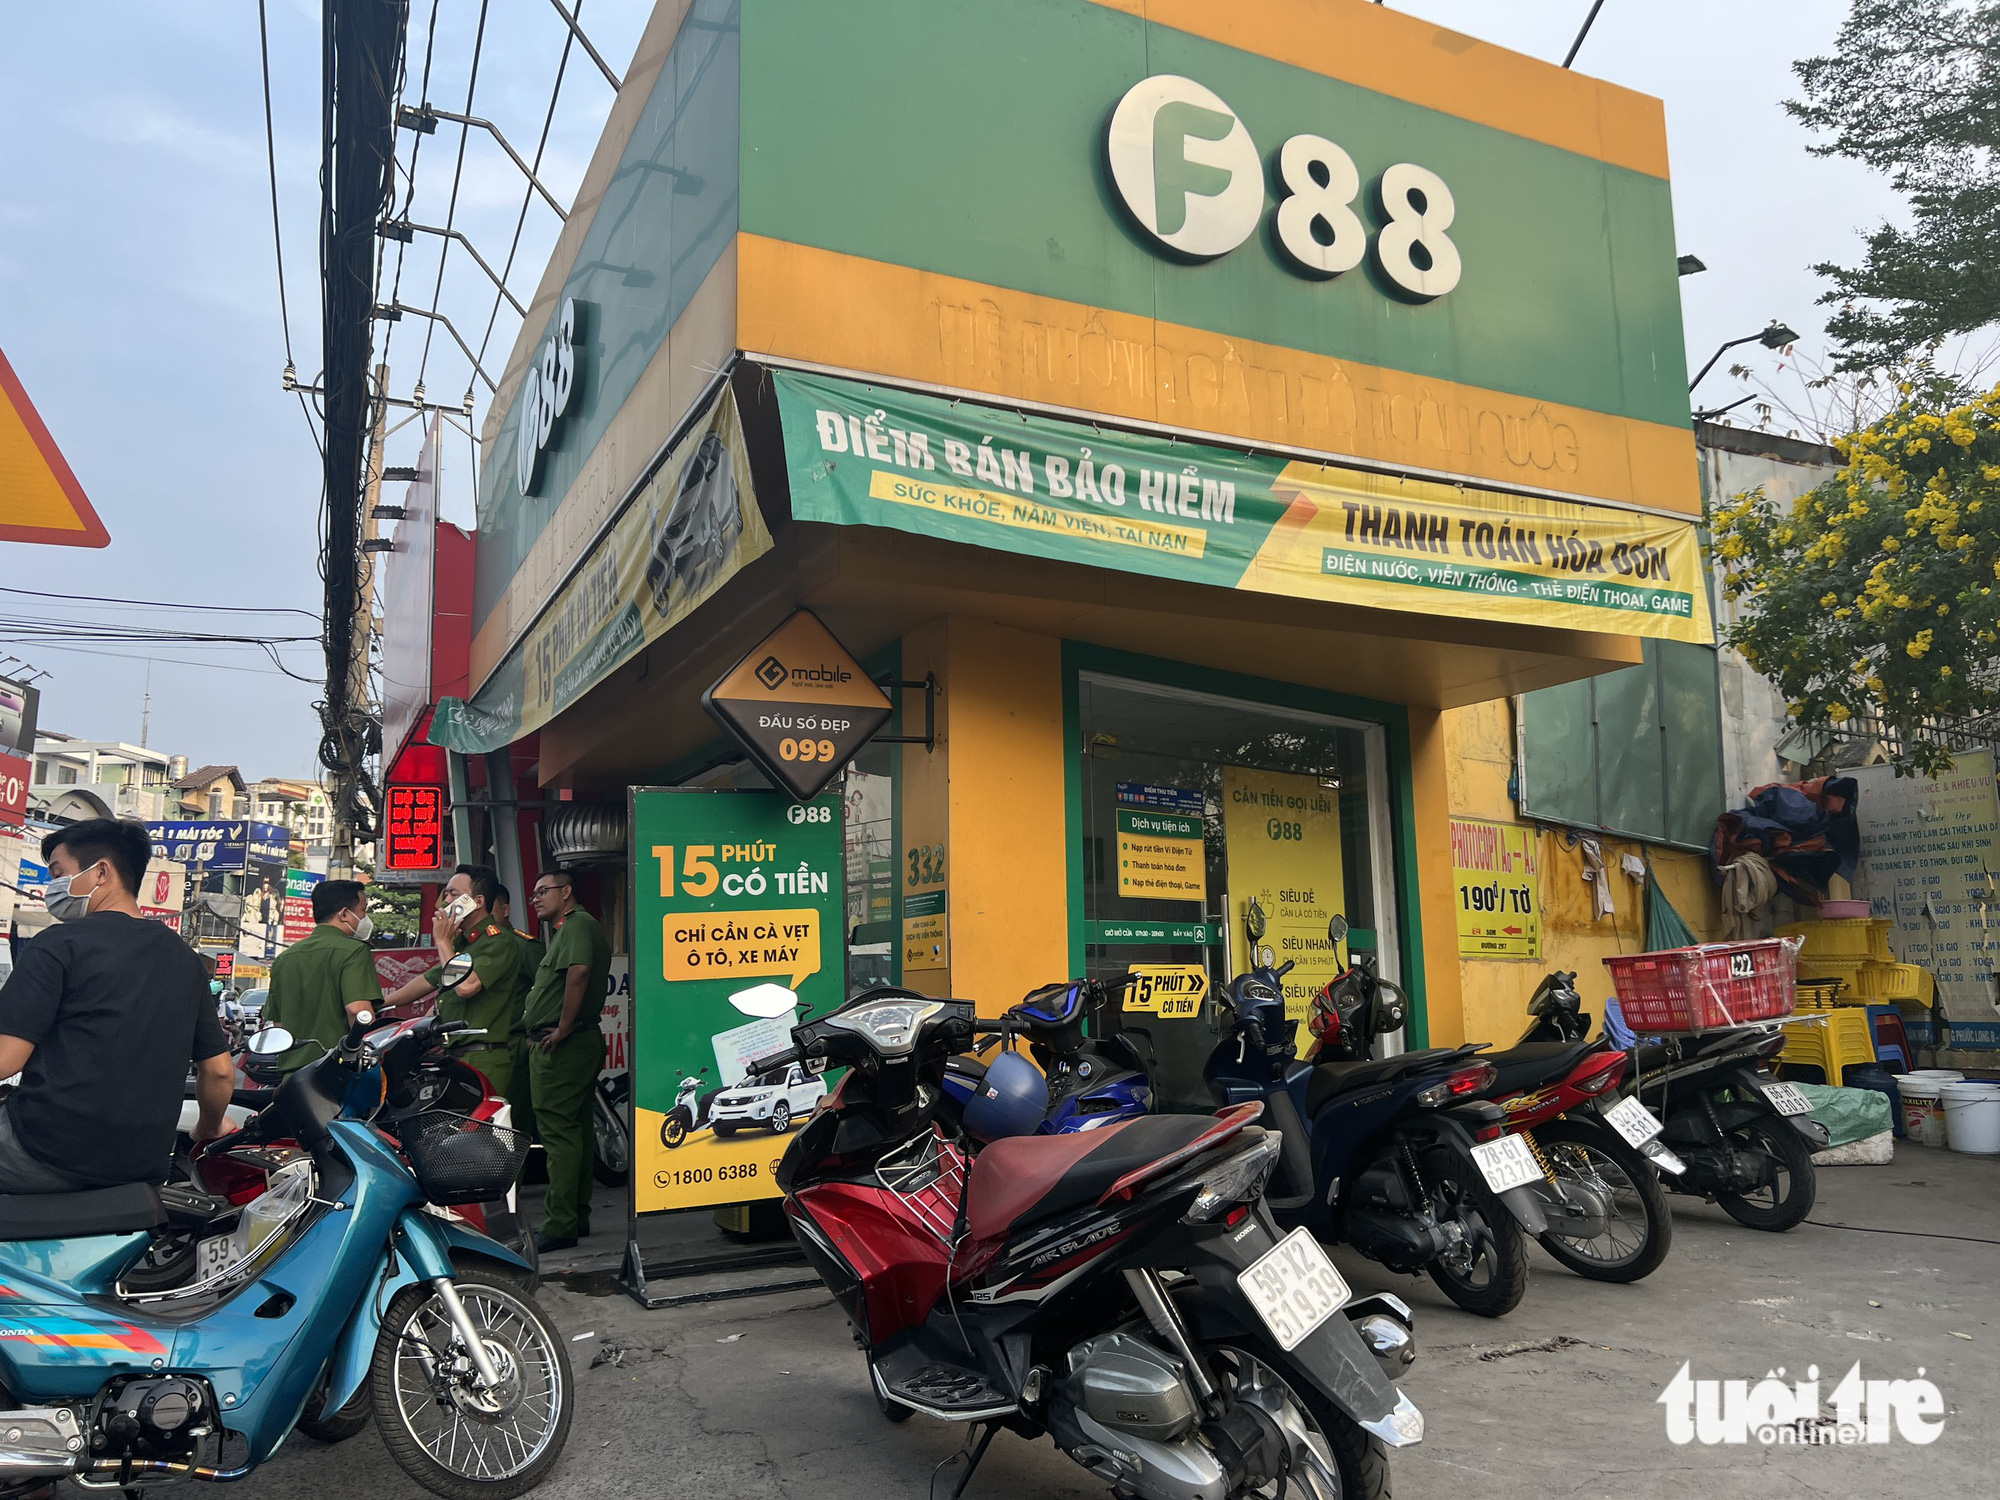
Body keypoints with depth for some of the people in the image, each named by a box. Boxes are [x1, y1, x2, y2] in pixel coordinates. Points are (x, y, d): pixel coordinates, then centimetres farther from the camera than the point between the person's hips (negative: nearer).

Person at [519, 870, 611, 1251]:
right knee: (578, 1130, 14)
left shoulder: (577, 924, -11)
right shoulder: (567, 929, 24)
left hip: (559, 1048, -11)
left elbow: (579, 969, -29)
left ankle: (559, 1226, -6)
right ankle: (577, 1216, 21)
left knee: (559, 1132, -9)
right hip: (583, 1043, 11)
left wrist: (563, 1029, -25)